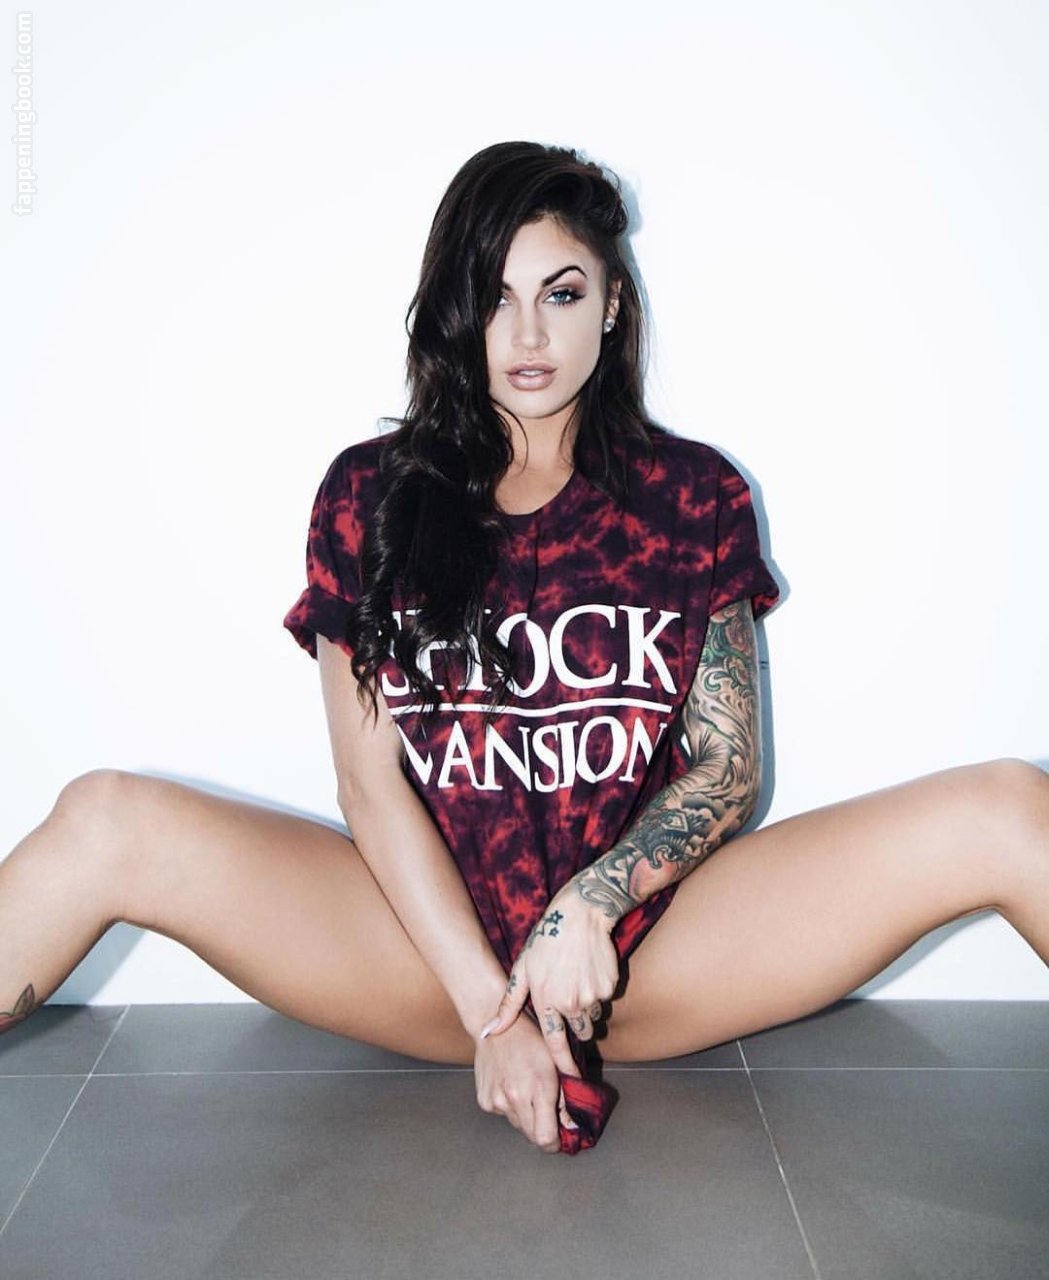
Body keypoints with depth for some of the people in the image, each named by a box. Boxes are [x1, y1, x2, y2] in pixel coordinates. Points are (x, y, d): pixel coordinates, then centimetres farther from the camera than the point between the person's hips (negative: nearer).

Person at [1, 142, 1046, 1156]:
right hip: (431, 941, 0)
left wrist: (590, 904, -15)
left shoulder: (694, 497, 6)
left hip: (650, 943, 1)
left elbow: (727, 769, 4)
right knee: (108, 822, -22)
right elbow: (372, 785, -1)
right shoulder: (369, 497, 5)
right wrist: (490, 1007, -12)